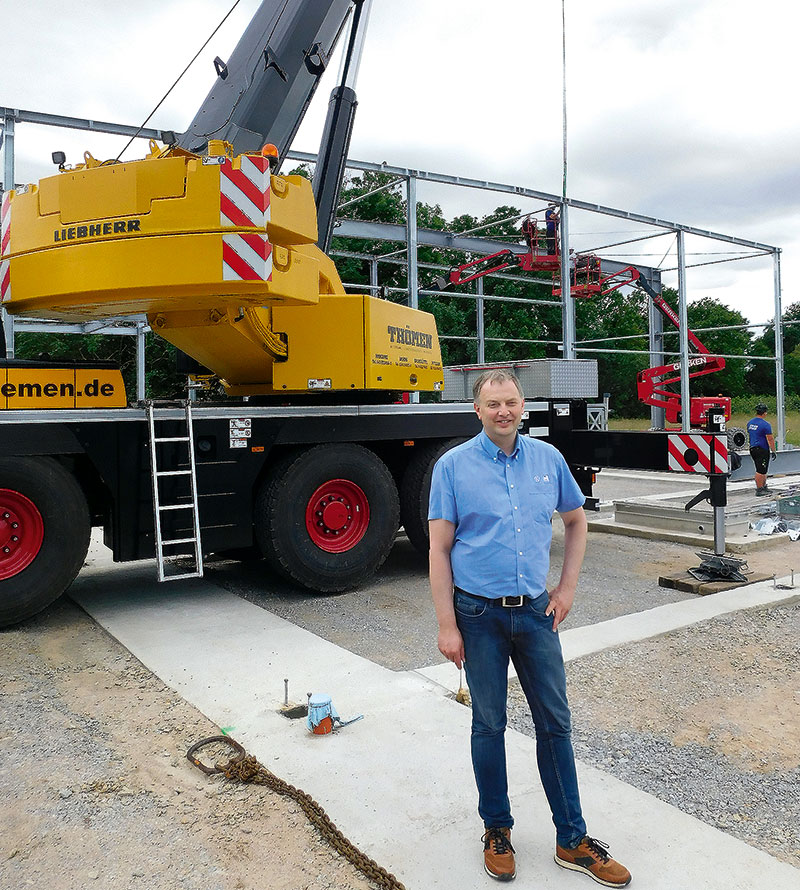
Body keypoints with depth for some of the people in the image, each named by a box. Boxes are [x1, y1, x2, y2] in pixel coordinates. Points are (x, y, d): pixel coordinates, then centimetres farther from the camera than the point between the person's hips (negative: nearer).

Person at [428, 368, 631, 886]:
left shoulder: (548, 458, 2)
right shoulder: (453, 466, -7)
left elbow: (576, 521, 16)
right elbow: (439, 550, -7)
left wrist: (568, 588, 7)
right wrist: (448, 626, -11)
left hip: (536, 611, 3)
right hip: (480, 614, -3)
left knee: (555, 722, 10)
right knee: (489, 725, 11)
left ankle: (572, 840, 26)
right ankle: (497, 829, 31)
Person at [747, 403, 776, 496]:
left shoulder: (749, 423, 8)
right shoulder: (765, 424, -16)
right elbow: (770, 439, -16)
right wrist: (773, 451, -10)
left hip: (752, 449, 8)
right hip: (762, 450, -8)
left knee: (762, 470, 18)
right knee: (760, 471, -4)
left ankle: (764, 487, 26)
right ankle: (759, 490, -1)